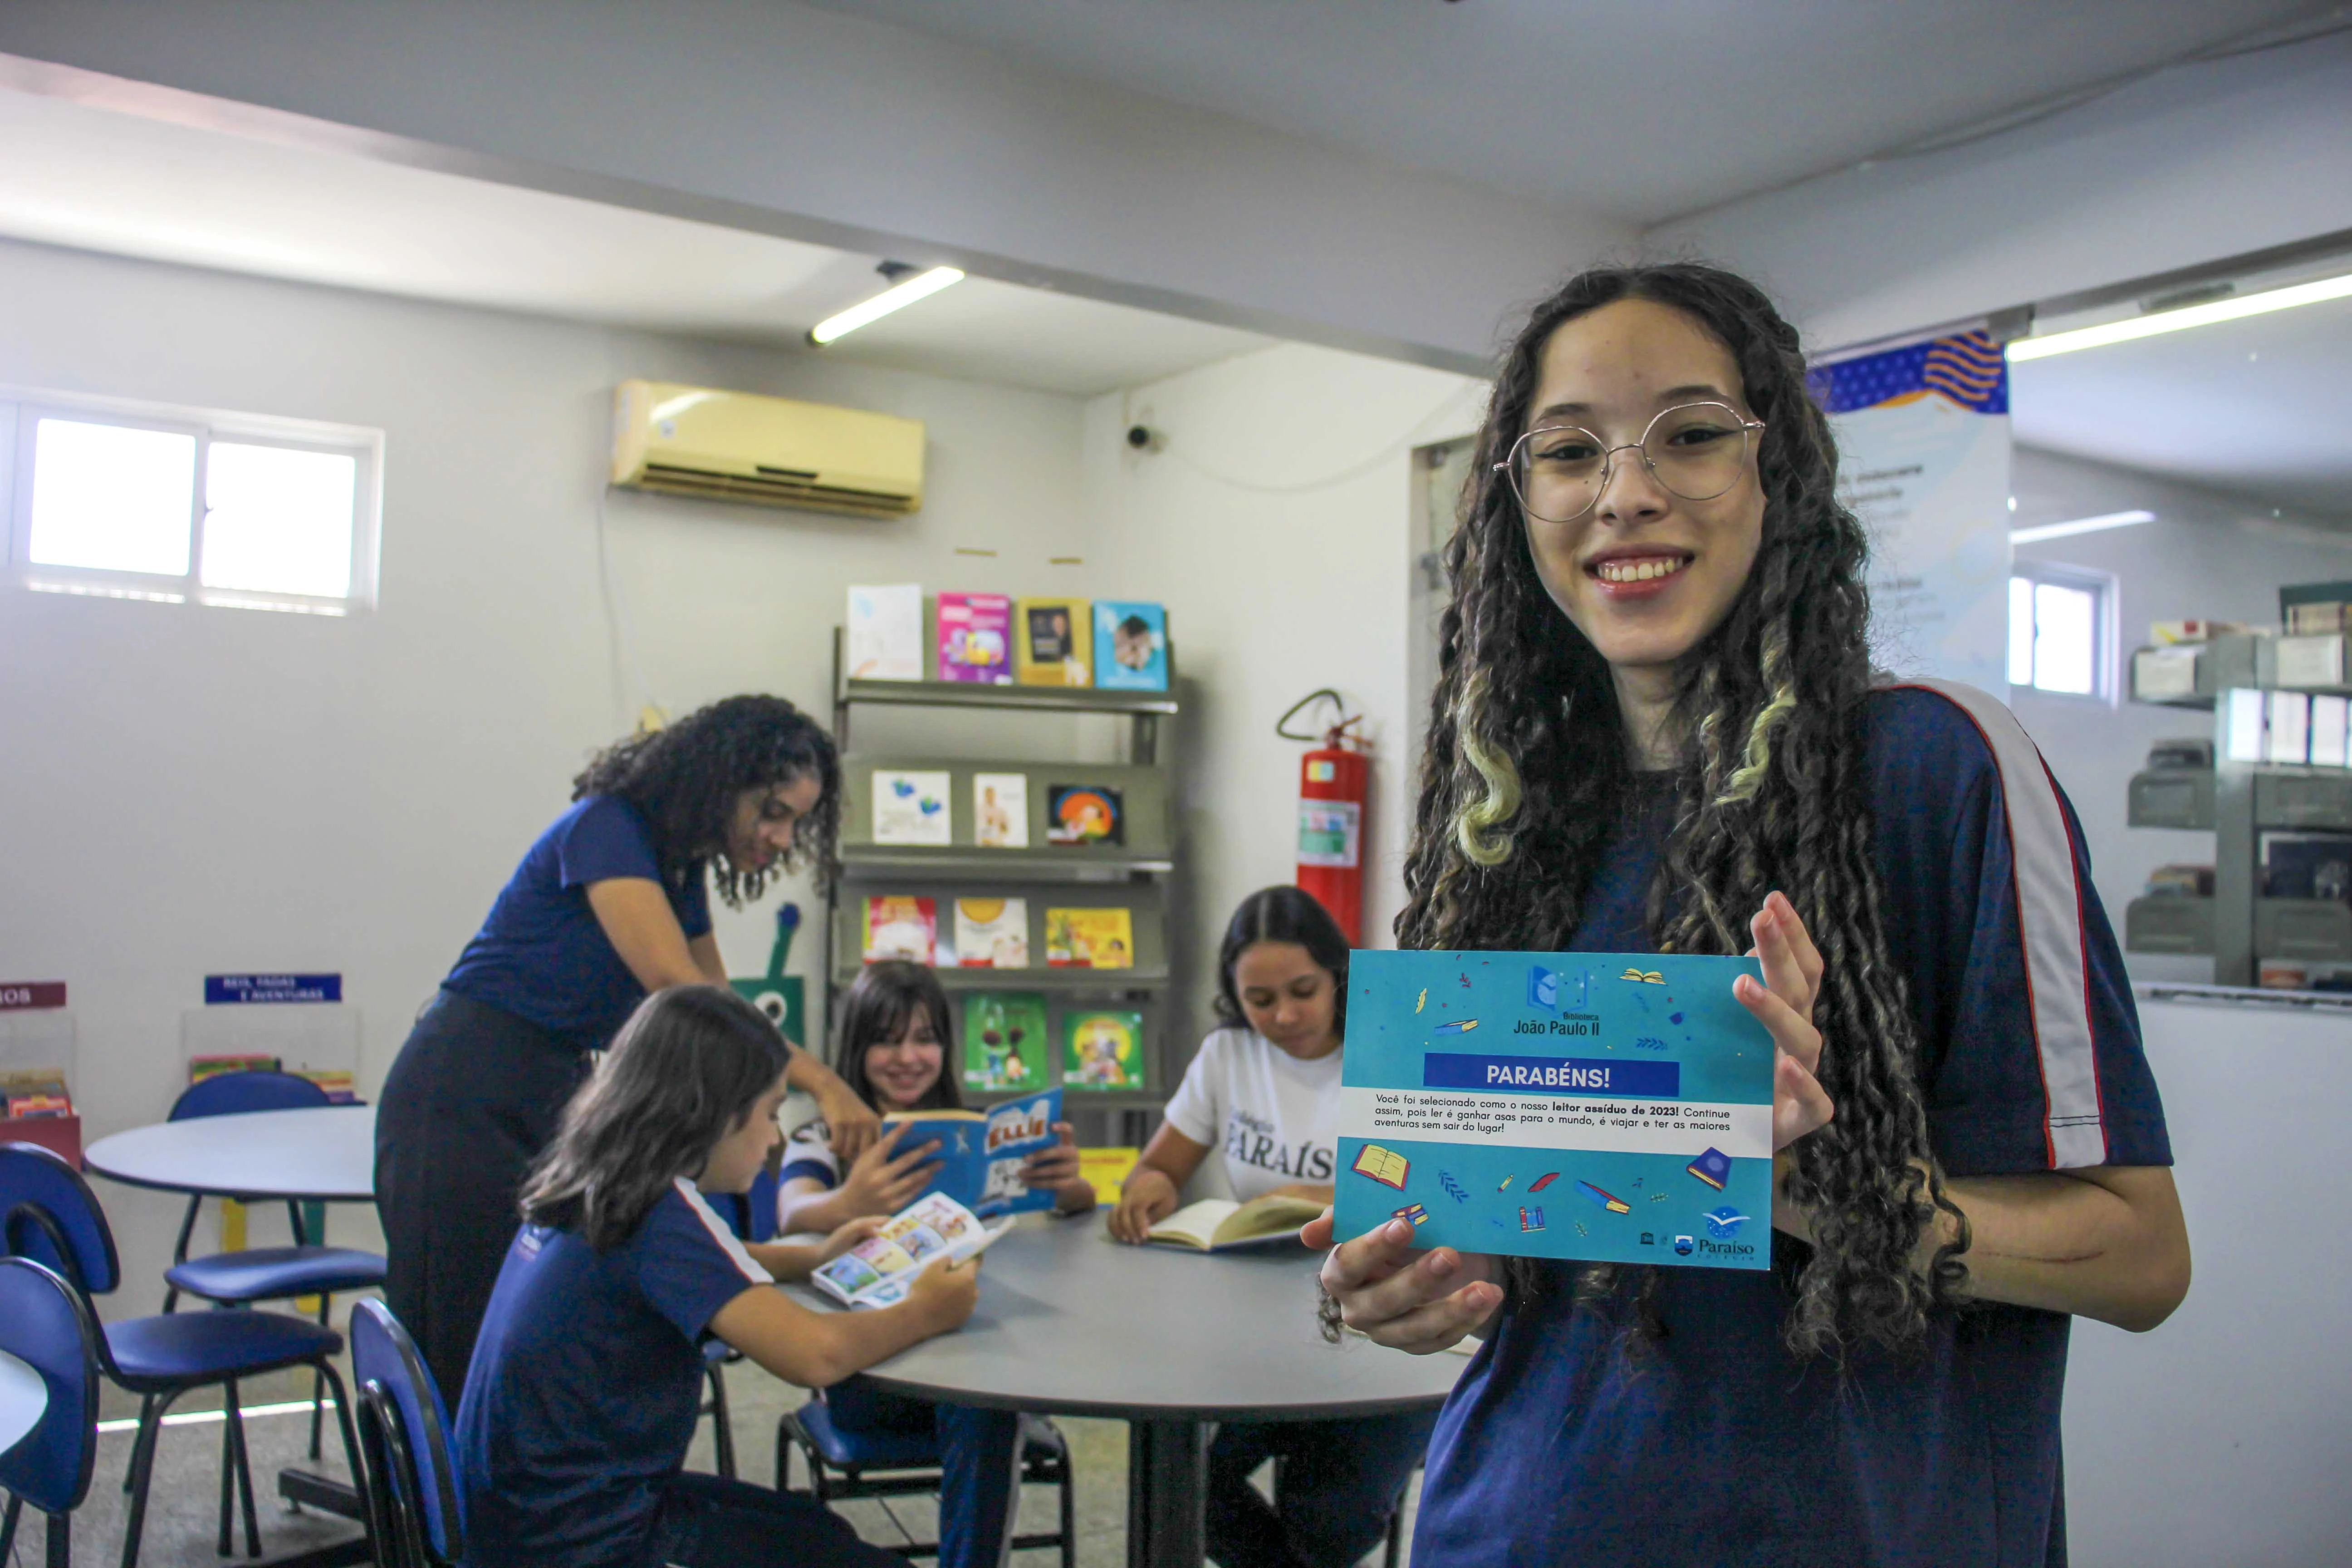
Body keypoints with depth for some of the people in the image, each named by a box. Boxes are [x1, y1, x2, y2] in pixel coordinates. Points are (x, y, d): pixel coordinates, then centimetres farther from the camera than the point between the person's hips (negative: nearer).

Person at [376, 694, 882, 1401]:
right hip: (466, 1103, -8)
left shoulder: (682, 875, 8)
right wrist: (819, 1081, -31)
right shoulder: (605, 828, -17)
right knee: (461, 1359, -2)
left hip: (555, 1102, 8)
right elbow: (677, 991, -28)